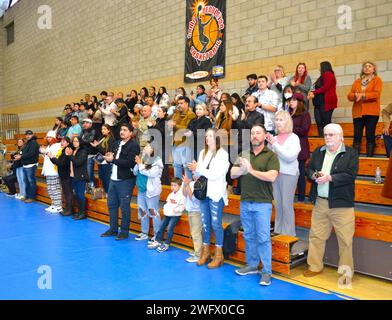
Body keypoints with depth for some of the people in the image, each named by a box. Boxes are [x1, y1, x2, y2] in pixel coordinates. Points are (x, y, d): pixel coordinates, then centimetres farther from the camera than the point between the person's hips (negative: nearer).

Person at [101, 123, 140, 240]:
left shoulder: (134, 146, -11)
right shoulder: (118, 144, 15)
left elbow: (129, 163, -22)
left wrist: (113, 160, -20)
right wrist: (109, 157, -3)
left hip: (126, 180, -8)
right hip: (113, 179, 8)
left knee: (124, 206, 0)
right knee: (112, 204, 13)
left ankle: (124, 231, 12)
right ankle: (113, 229, 26)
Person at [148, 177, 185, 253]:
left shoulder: (181, 195, -11)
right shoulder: (171, 194, 14)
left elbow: (182, 206, -14)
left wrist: (176, 210, -26)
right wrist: (165, 208, 4)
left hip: (175, 215, -8)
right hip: (168, 214, 8)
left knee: (170, 228, -16)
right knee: (161, 226, 6)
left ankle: (166, 244, -7)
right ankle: (157, 241, 16)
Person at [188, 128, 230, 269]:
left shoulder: (223, 154, -8)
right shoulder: (203, 153, 11)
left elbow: (215, 175, -16)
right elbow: (199, 173, 11)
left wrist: (198, 169, -12)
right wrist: (195, 169, -10)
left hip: (216, 194, -5)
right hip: (203, 192, 6)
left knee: (216, 224, 0)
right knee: (205, 223, 11)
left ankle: (219, 255, 11)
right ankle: (205, 252, 23)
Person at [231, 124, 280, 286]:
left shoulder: (271, 155, -3)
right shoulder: (244, 154, 10)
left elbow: (271, 176, -17)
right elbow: (232, 174, 2)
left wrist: (251, 170, -18)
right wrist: (242, 169, -19)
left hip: (262, 203, -4)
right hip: (245, 202, 5)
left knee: (263, 238, -2)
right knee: (249, 236, 14)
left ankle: (267, 271, 8)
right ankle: (251, 265, 27)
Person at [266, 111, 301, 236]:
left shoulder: (294, 138, -6)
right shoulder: (275, 138, 7)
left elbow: (290, 157, -18)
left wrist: (275, 144, -16)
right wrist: (269, 144, -5)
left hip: (288, 174, -5)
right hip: (275, 173, 5)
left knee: (286, 204, -2)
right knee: (277, 204, 11)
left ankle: (288, 233, 8)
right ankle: (278, 230, 22)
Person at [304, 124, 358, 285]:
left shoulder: (351, 153, -4)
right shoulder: (318, 152, 12)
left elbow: (351, 175, -13)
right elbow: (309, 169, 12)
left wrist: (330, 178, -21)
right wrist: (314, 175, -10)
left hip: (341, 204, -4)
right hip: (320, 202, 4)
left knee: (345, 239, 3)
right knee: (316, 236, 11)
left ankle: (347, 272, 18)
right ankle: (315, 266, 25)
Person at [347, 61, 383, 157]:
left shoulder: (377, 79, 8)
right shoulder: (357, 81, 18)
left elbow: (377, 94, -7)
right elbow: (349, 95, 8)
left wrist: (363, 95, -18)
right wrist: (355, 95, -13)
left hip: (371, 112, -3)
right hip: (358, 112, 3)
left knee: (370, 136, -3)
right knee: (357, 136, -3)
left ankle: (369, 157, 0)